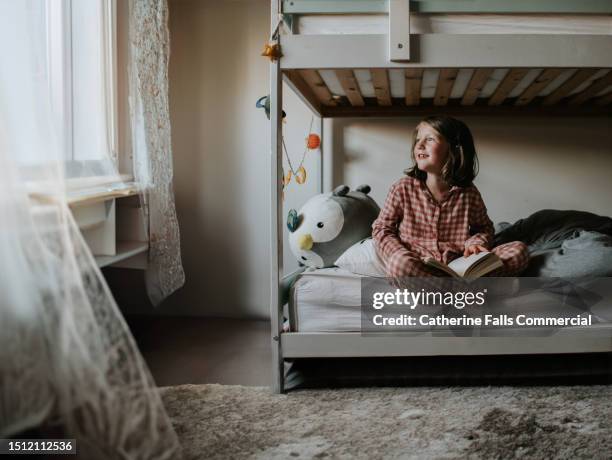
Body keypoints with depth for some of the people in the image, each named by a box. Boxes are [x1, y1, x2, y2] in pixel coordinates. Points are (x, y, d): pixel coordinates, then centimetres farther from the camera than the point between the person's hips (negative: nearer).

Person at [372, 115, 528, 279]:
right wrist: (402, 258, -13)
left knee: (519, 250, -16)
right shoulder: (403, 188, 1)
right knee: (399, 263, -39)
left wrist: (475, 242, -3)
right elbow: (382, 228, 5)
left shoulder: (469, 193, 5)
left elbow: (485, 228, 21)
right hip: (417, 266, -2)